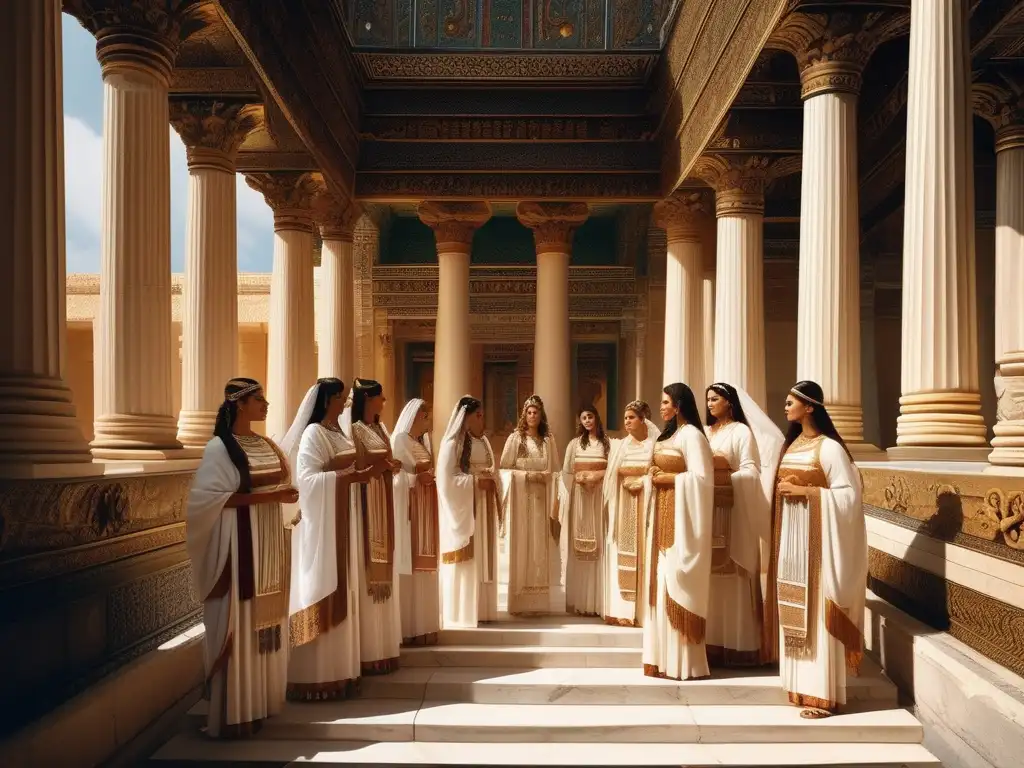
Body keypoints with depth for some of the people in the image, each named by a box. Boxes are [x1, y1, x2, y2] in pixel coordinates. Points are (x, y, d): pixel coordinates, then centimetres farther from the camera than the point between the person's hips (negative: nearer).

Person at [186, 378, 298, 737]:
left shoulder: (267, 445, 12)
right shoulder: (220, 448, -10)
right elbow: (210, 499, -17)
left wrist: (288, 502, -4)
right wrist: (265, 497, -21)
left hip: (268, 544, 7)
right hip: (238, 547, -7)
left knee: (265, 621, 12)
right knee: (239, 626, -2)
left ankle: (259, 699, 23)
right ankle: (234, 711, 9)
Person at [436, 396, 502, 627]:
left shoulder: (483, 442, 14)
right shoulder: (452, 443, -8)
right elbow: (446, 479, -14)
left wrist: (491, 481, -4)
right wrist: (476, 481, -18)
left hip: (484, 508, 7)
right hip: (464, 509, -7)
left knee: (483, 558, 8)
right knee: (465, 561, -5)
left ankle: (481, 609, 15)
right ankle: (461, 612, 2)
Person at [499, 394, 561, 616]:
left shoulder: (548, 440, 10)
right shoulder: (515, 438, 2)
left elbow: (555, 472, 11)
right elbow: (505, 469, -2)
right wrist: (527, 475, -12)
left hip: (542, 499, 2)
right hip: (521, 499, -2)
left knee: (540, 545, 0)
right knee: (521, 544, -4)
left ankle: (539, 602, 5)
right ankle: (521, 602, 0)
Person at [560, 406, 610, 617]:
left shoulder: (608, 443, 6)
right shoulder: (574, 444, 11)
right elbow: (566, 472, 8)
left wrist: (599, 475, -13)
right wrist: (578, 478, -7)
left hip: (601, 496, -1)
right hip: (579, 497, 1)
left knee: (599, 544, -3)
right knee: (579, 546, -1)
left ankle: (598, 601, 1)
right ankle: (580, 600, 4)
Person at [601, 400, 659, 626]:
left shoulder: (656, 444, 1)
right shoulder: (620, 446, 15)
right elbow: (611, 477, 12)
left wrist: (642, 482, -16)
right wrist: (627, 482, -5)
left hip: (646, 505, -4)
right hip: (623, 507, 4)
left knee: (643, 555, -6)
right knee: (622, 556, 3)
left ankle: (644, 610, -1)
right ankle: (623, 610, 7)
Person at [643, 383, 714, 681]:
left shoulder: (692, 435, -11)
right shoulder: (669, 434, 17)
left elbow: (701, 477, -19)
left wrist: (668, 478, -15)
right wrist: (655, 475, 2)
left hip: (680, 514, -9)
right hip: (663, 511, 9)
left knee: (676, 582, -6)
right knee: (663, 580, 9)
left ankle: (683, 659, 1)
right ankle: (665, 655, 16)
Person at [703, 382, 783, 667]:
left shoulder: (742, 431, -3)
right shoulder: (705, 432, 15)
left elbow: (750, 472, -11)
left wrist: (723, 478, -23)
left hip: (732, 510, -5)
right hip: (706, 508, 5)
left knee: (732, 575, -2)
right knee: (710, 574, 7)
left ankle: (735, 642, 6)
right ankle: (711, 639, 14)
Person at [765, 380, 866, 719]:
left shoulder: (829, 447, -12)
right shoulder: (792, 444, 12)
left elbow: (848, 494, -15)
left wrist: (805, 491, -18)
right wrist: (784, 488, -2)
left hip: (815, 535, -8)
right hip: (789, 533, 8)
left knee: (816, 610, -4)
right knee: (794, 609, 10)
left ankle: (822, 693, 4)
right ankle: (802, 685, 20)